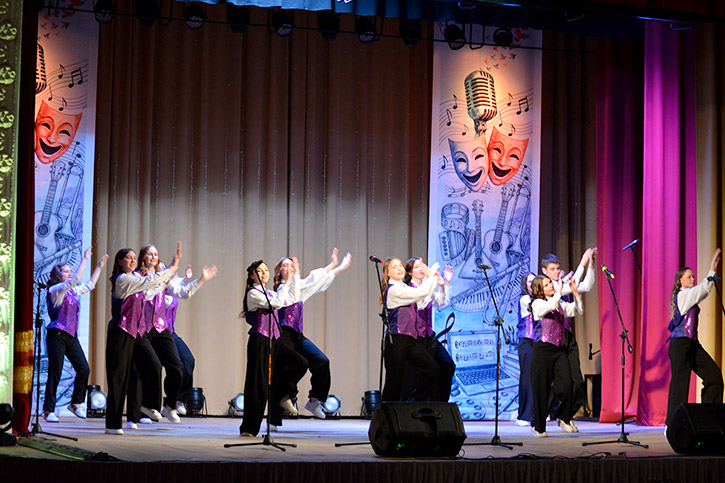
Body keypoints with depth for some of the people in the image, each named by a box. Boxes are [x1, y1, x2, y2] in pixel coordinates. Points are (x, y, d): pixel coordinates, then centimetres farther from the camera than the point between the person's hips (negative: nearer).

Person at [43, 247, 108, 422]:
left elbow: (90, 284, 29)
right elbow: (75, 280, -18)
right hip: (57, 335, -7)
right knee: (55, 373, -7)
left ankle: (76, 403, 13)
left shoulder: (72, 291, 17)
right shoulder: (55, 290, -5)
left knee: (84, 369, -2)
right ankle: (48, 410, -1)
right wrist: (85, 259, -15)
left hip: (71, 336, 7)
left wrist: (100, 266, 27)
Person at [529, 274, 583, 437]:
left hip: (559, 349, 5)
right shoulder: (538, 303, -3)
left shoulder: (561, 304, 16)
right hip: (543, 349, -5)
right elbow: (551, 306, -21)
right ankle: (539, 428, 10)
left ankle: (563, 418, 18)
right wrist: (559, 290, -9)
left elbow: (578, 311, 14)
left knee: (566, 385, -7)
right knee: (542, 389, -1)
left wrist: (575, 292, 4)